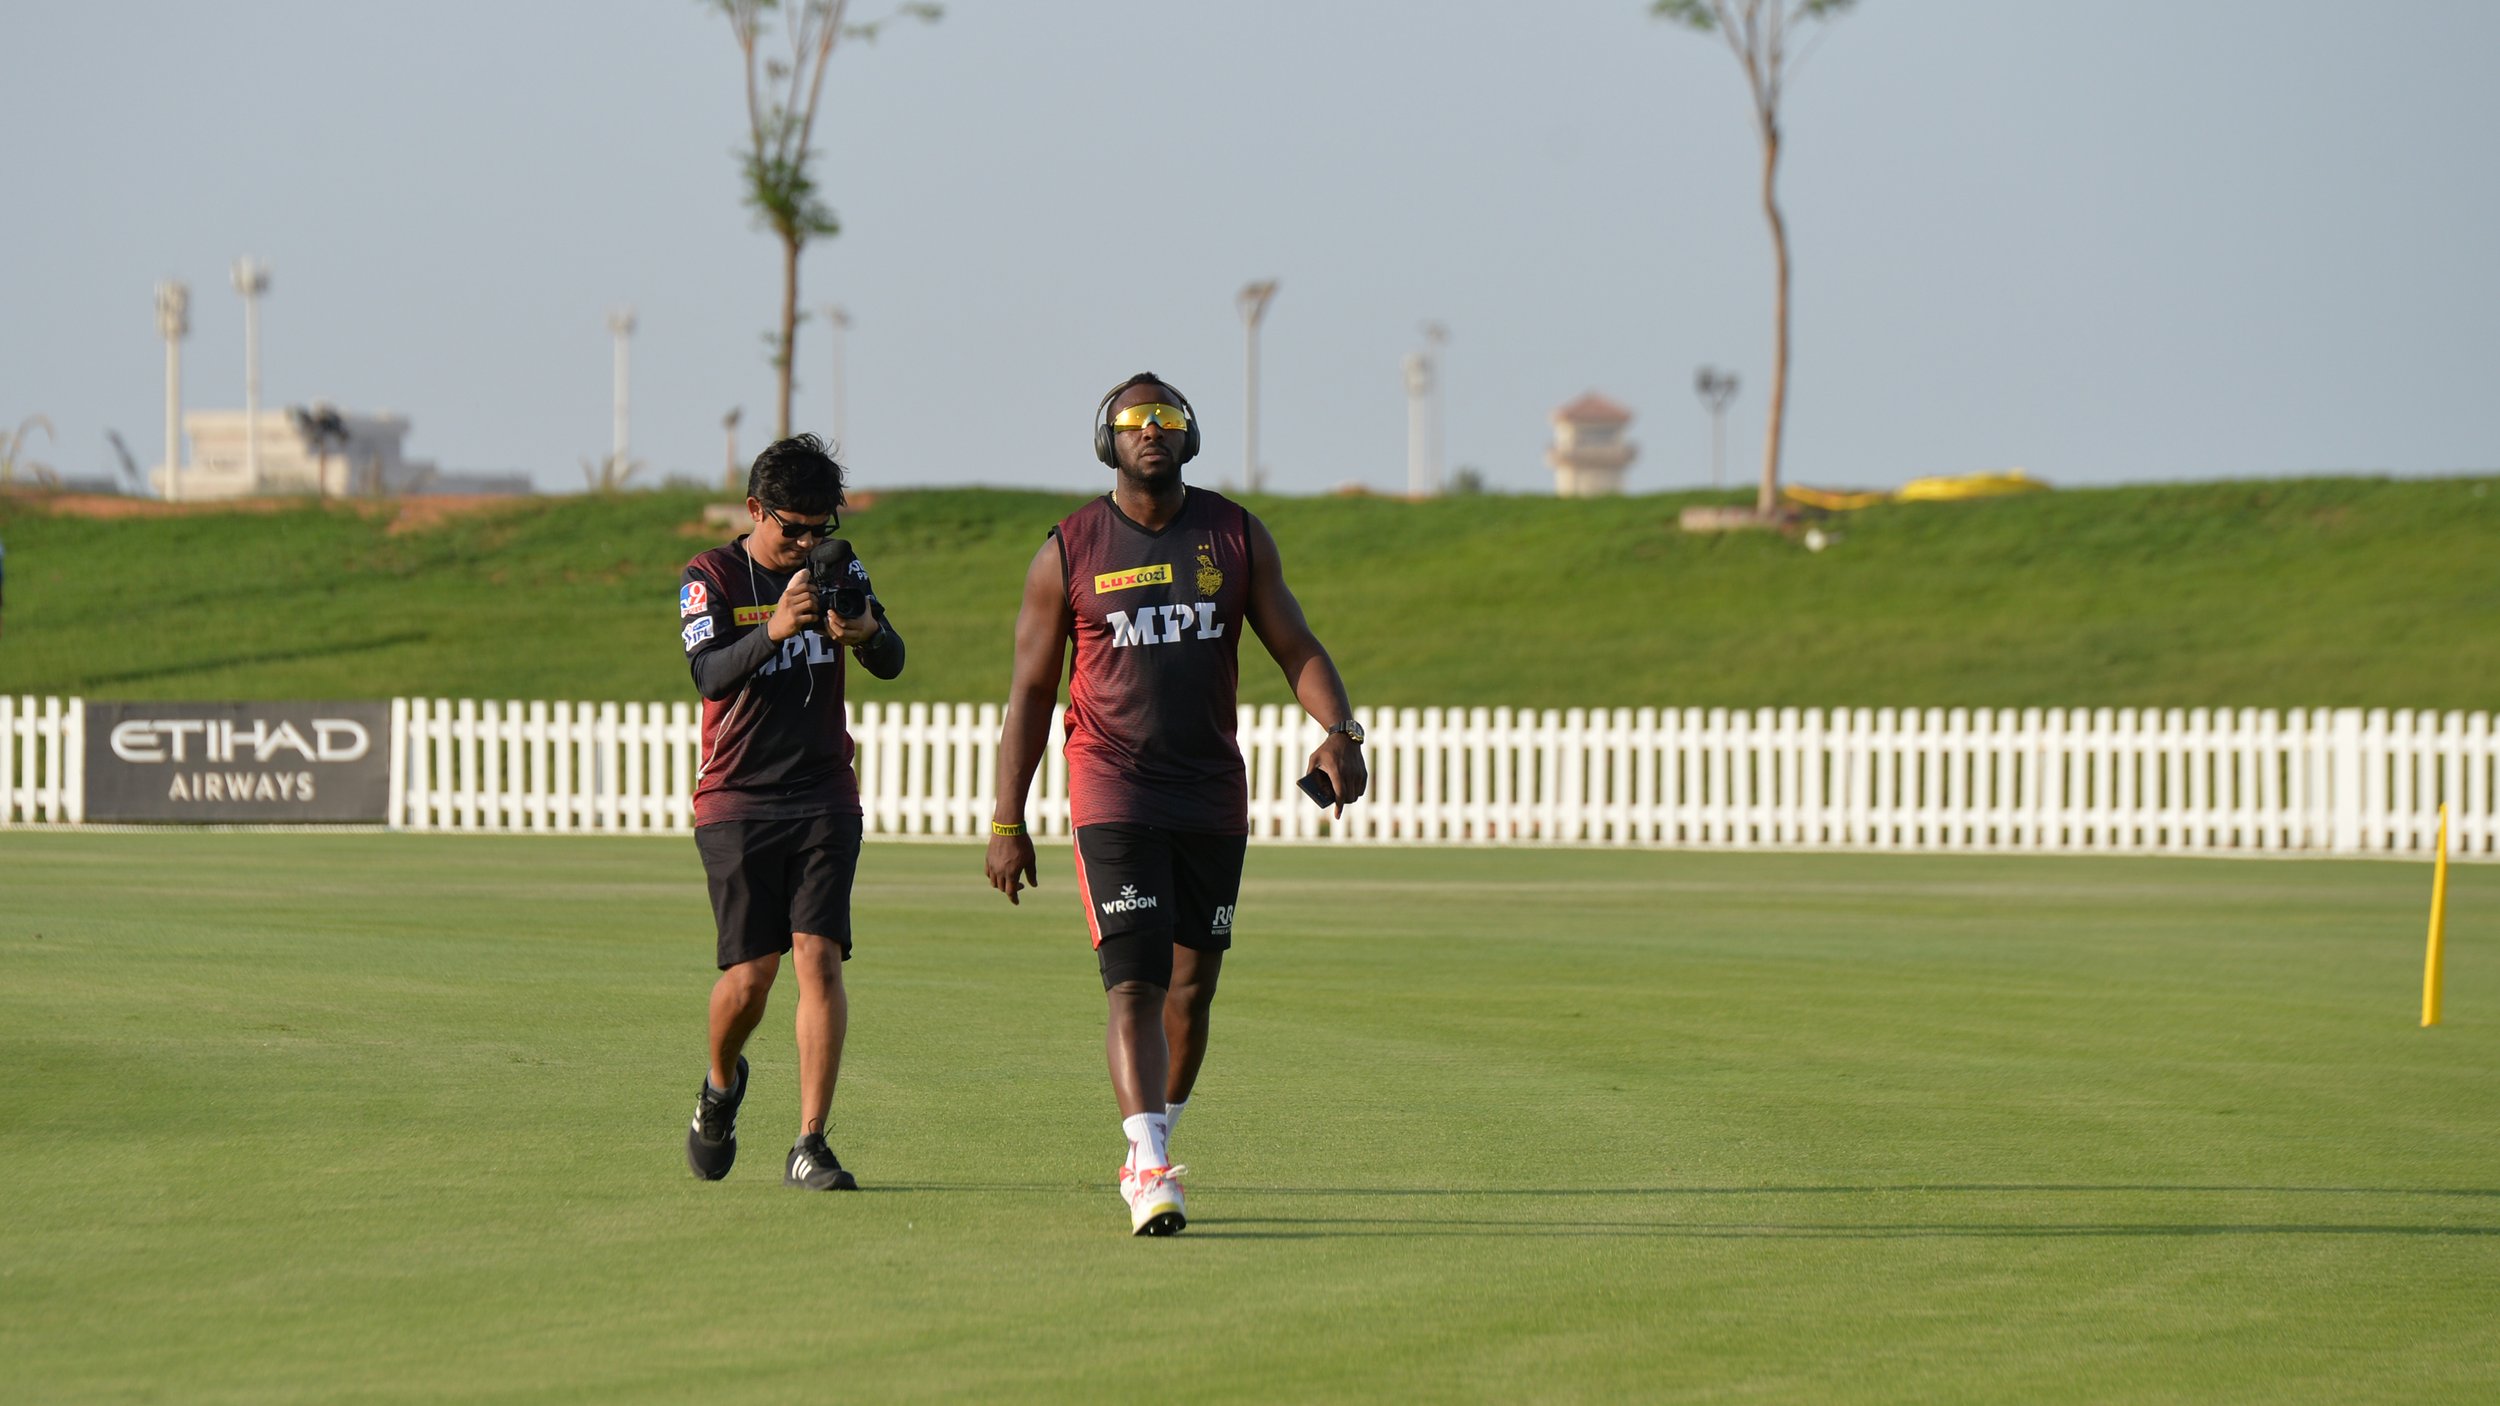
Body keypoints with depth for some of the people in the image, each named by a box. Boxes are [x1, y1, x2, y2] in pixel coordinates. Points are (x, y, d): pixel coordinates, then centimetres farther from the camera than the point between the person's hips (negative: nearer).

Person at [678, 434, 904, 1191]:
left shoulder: (838, 567, 5)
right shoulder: (711, 577, -4)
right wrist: (774, 630, -39)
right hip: (737, 799, -2)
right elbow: (709, 673, -20)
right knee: (749, 975, -4)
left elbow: (891, 663, -6)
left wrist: (867, 631, -30)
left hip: (824, 797, 2)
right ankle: (721, 1086, 29)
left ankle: (810, 1146, -12)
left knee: (819, 957, -12)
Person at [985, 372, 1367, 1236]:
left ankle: (1146, 1155, 27)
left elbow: (1296, 647, 6)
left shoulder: (1236, 538, 5)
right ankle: (1151, 1172, -27)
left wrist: (1338, 730, -15)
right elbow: (1030, 690, 3)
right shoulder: (1069, 553, -1)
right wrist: (1006, 822, 0)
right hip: (1113, 795, -3)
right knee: (1135, 985, -16)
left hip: (1213, 797, 4)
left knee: (1192, 990, 10)